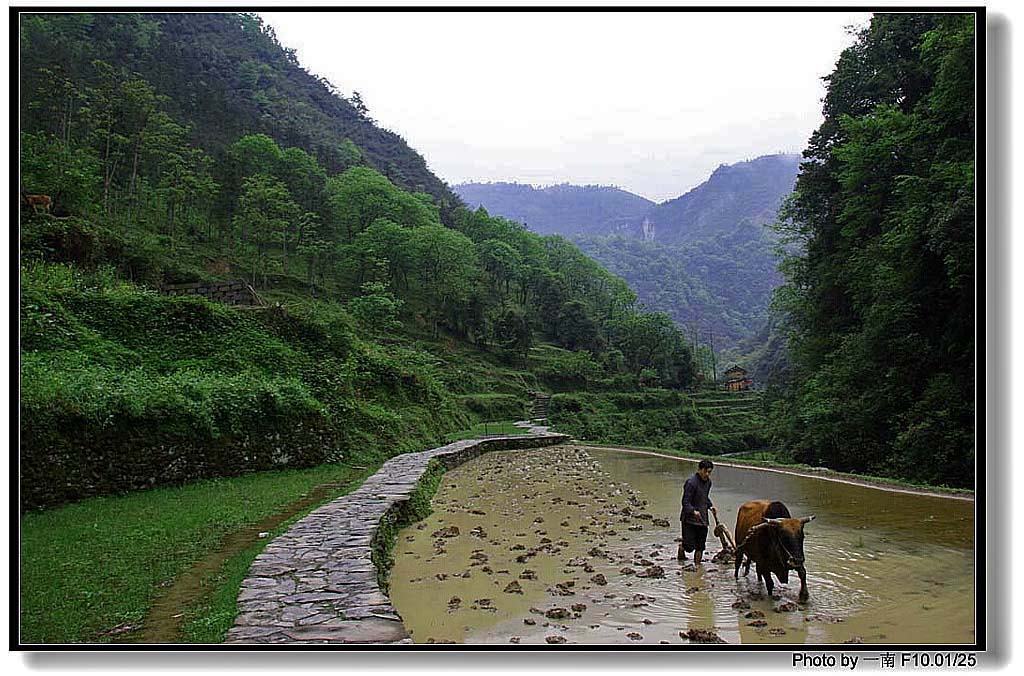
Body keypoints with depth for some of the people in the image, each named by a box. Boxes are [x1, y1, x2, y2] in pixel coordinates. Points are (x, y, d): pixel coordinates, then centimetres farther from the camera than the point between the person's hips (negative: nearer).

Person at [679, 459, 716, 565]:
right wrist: (693, 511, -34)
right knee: (690, 547, -4)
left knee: (700, 547, 8)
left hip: (703, 520, 7)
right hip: (689, 519, -7)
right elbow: (685, 502, -18)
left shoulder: (708, 481, 9)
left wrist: (710, 506, 9)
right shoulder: (691, 482, -18)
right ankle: (681, 548, 28)